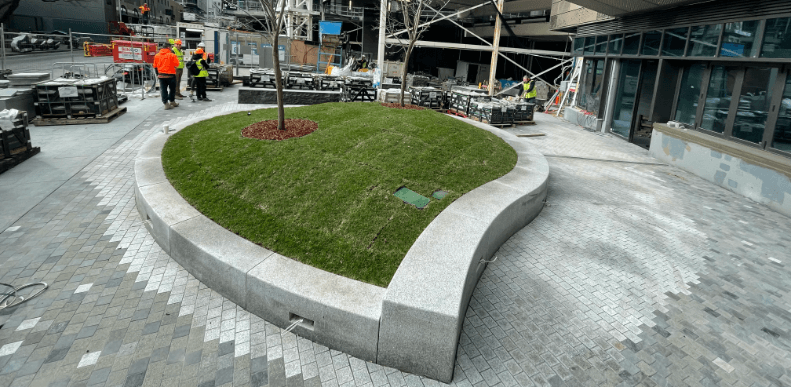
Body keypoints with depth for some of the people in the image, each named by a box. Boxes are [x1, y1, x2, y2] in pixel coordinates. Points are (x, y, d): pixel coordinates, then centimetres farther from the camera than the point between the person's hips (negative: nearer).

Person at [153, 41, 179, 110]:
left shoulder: (157, 55, 6)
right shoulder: (172, 55, -10)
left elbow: (155, 66, 10)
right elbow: (176, 64, -12)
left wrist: (157, 74, 19)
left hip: (161, 75, 4)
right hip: (170, 75, -4)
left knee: (163, 90, 6)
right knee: (172, 89, 14)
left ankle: (166, 103, 3)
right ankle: (172, 101, 25)